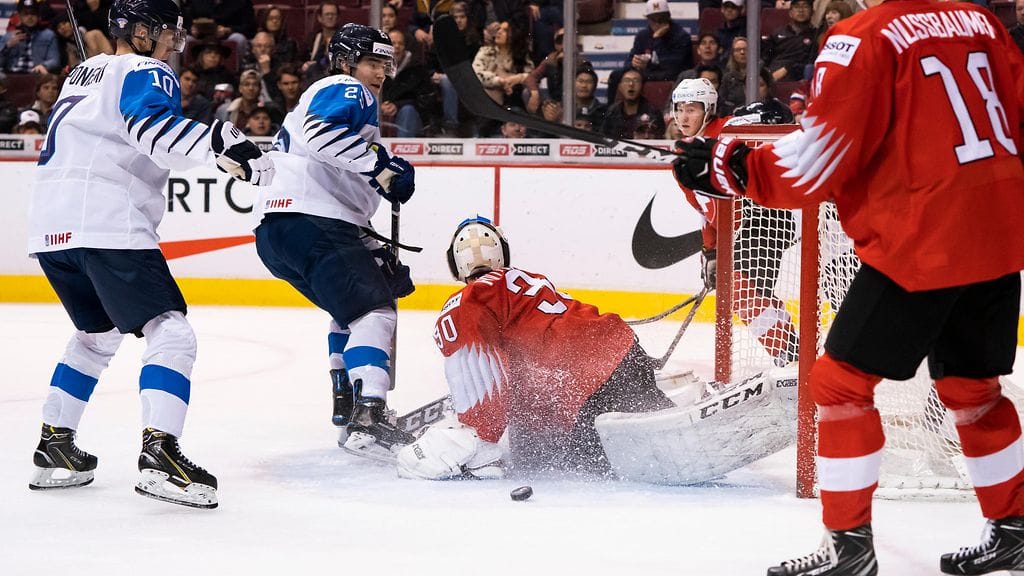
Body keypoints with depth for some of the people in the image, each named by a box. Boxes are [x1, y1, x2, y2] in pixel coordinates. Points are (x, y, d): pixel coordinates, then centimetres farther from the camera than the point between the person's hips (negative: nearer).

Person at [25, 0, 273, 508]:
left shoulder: (85, 74, 26)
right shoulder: (145, 73, -2)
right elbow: (153, 127, -22)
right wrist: (221, 144, -32)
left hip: (49, 227, 9)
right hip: (107, 224, -9)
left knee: (97, 333, 28)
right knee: (170, 333, -12)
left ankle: (53, 448, 27)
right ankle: (159, 455, -29)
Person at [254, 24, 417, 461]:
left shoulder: (329, 99, 32)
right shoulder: (346, 91, 0)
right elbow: (321, 132, -24)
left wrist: (371, 247, 28)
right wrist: (380, 164, -22)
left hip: (278, 229, 11)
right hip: (307, 225, -11)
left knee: (353, 306, 29)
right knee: (373, 307, -19)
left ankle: (348, 408, 32)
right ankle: (368, 417, -35)